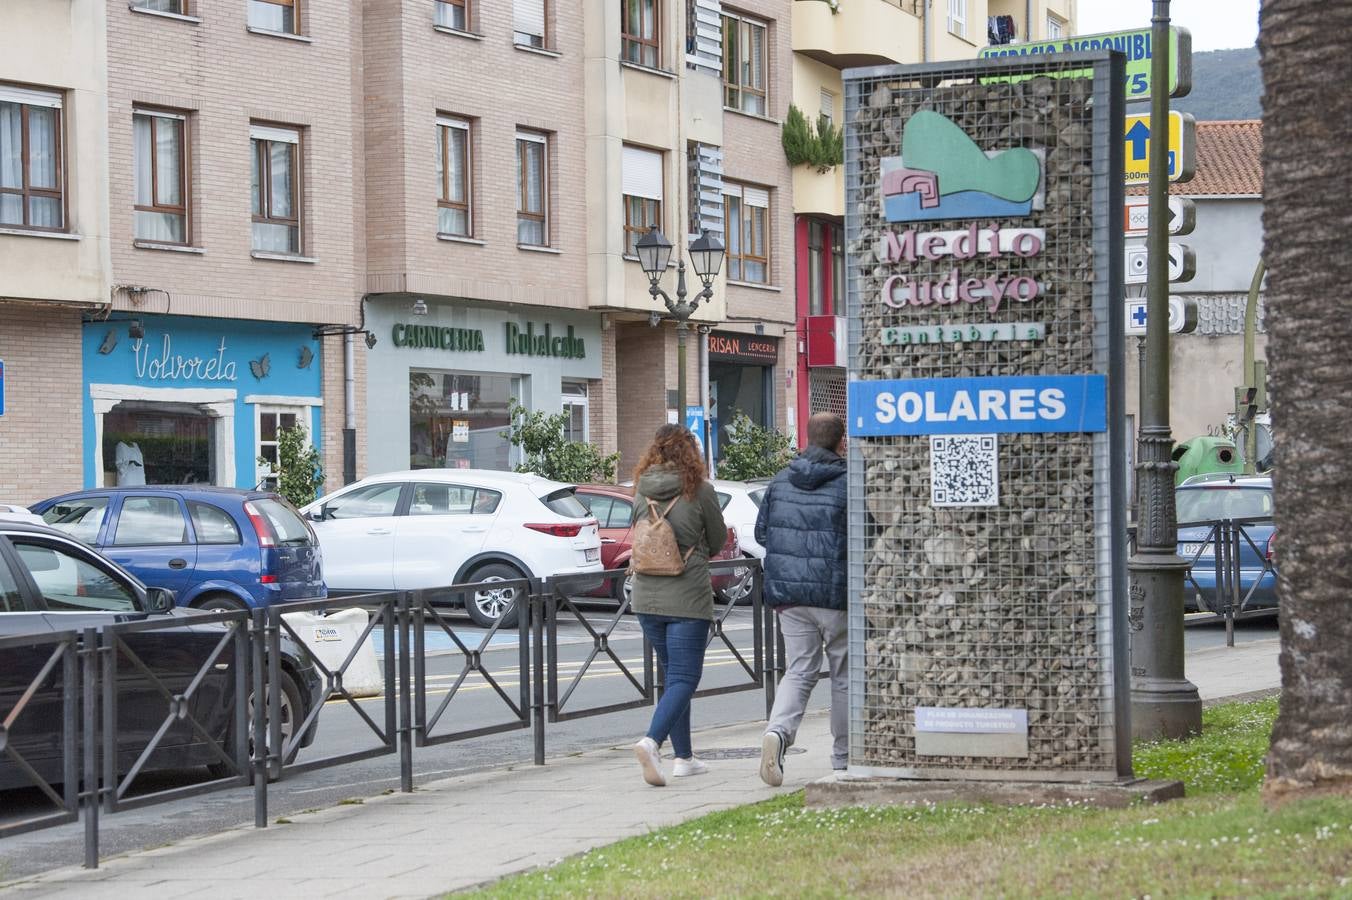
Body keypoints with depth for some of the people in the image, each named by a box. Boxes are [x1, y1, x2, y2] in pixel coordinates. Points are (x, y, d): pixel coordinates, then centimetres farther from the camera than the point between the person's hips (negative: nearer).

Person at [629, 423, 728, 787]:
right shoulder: (699, 490, -9)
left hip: (646, 597, 5)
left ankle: (684, 757, 21)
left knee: (674, 675, 17)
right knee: (684, 678, -3)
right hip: (687, 597, -5)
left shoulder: (641, 491, 3)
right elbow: (718, 540, 5)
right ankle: (651, 740, -25)